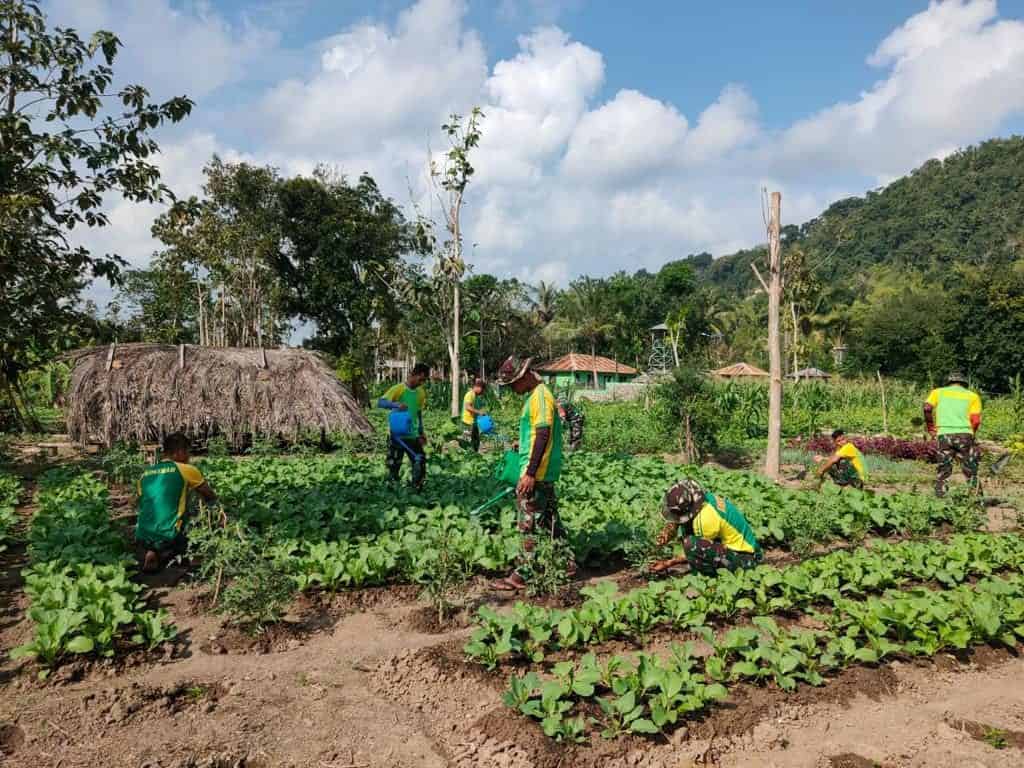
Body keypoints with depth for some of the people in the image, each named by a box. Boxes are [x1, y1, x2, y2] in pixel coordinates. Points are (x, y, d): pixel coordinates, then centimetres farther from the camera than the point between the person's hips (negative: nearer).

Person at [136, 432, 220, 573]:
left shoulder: (144, 474, 12)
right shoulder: (186, 470, -1)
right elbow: (212, 498, 11)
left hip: (142, 539, 6)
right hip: (169, 539, -6)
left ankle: (148, 552, 5)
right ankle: (165, 555, -1)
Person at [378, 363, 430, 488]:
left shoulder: (421, 393, 6)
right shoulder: (398, 389, -11)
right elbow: (380, 403, -22)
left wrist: (421, 433, 14)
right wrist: (396, 404, -38)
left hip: (413, 436, 4)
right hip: (396, 436, -4)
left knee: (420, 465, 0)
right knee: (393, 467, 4)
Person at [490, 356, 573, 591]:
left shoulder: (540, 396, -17)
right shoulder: (534, 395, 14)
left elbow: (543, 436, -23)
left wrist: (530, 474, -24)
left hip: (537, 472, -10)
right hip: (544, 472, 10)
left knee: (529, 523, -5)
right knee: (549, 519, 17)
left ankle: (523, 575, 2)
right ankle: (566, 563, 26)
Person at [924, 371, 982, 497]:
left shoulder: (938, 392, 17)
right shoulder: (973, 395, 16)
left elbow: (927, 408, -2)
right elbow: (976, 420, 3)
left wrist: (930, 427, 8)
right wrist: (971, 434, 17)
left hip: (944, 434, 1)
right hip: (964, 434, -1)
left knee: (944, 467, 8)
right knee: (970, 468, 9)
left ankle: (940, 493, 3)